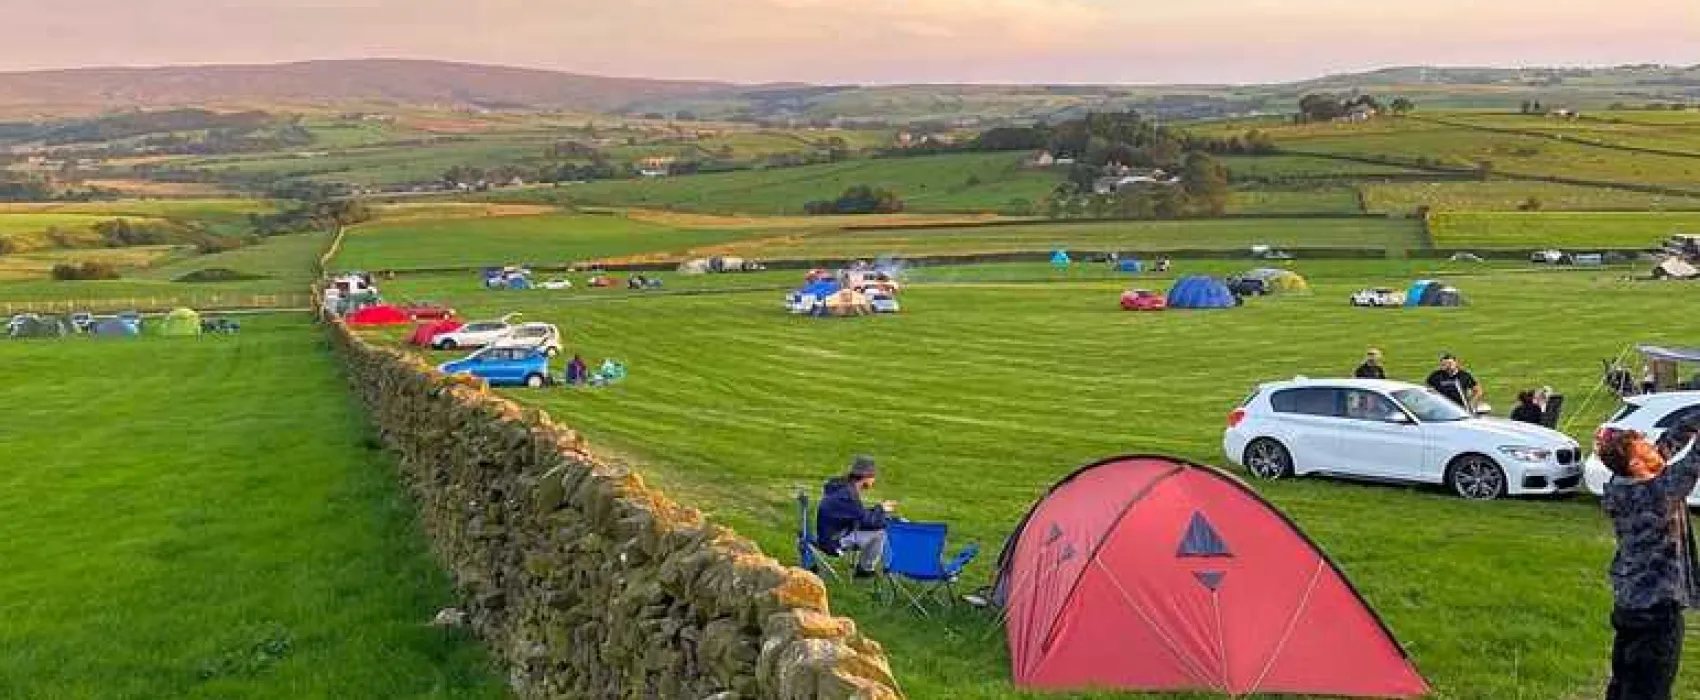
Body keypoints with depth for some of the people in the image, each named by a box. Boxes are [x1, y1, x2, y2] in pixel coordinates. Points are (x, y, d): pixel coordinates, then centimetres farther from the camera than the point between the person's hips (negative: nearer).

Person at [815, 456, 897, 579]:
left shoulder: (846, 488, 6)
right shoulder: (846, 494, -24)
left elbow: (860, 513, 17)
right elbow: (865, 520, -23)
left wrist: (879, 507, 6)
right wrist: (881, 510, -7)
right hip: (833, 541, -10)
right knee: (879, 533, -17)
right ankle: (865, 570, -1)